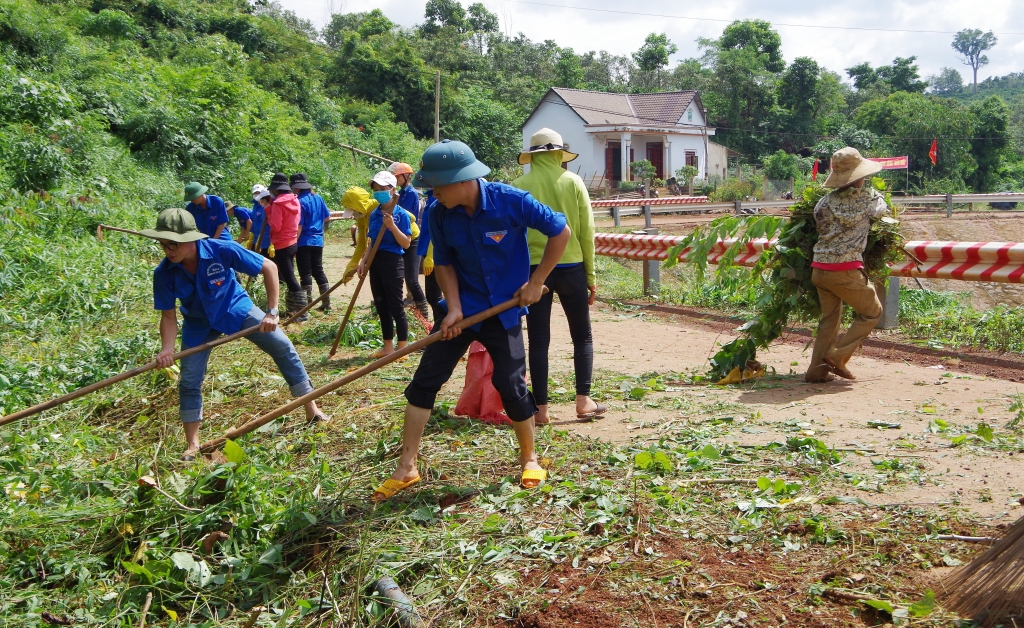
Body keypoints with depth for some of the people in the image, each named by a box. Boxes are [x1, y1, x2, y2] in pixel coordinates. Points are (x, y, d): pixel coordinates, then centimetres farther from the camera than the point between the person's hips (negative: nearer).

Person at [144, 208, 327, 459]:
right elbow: (168, 315, -13)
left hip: (236, 309, -1)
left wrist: (272, 313, -24)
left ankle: (312, 410, 14)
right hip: (199, 323, 1)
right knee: (189, 380, -5)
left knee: (284, 349, -2)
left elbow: (269, 267, -23)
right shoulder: (164, 273, -24)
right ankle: (192, 444, 12)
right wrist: (167, 348, -31)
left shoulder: (222, 250, -32)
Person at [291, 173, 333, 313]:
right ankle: (326, 302, 14)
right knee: (318, 271, 14)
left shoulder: (300, 202, -15)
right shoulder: (318, 198, 6)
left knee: (305, 273, -1)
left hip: (304, 242, -7)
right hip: (318, 240, 7)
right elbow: (327, 217, 16)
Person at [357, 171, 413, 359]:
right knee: (381, 305, 11)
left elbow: (406, 243, -15)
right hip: (375, 262, 7)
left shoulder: (401, 214, -10)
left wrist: (392, 226, -25)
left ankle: (402, 348, 7)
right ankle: (388, 346, 20)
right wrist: (363, 261, 4)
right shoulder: (374, 214, 9)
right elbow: (372, 242, 15)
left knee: (395, 306, -2)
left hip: (393, 262, -7)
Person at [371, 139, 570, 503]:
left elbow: (560, 232, -12)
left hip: (503, 310, -3)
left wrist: (536, 283, -11)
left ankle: (529, 459, 24)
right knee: (425, 380, -1)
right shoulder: (440, 214, -9)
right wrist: (454, 308, -10)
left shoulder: (510, 201, -20)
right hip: (462, 307, 3)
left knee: (511, 386, -3)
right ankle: (406, 468, 10)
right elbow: (443, 263, 3)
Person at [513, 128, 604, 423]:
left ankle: (541, 408, 7)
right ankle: (583, 401, 12)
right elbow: (586, 231, -1)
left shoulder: (519, 186, -3)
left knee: (538, 340, 6)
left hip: (533, 269, 0)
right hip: (571, 267, 0)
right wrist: (591, 276, 6)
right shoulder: (573, 182, -1)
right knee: (582, 336, 14)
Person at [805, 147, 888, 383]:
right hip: (846, 270, -5)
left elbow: (819, 227, 10)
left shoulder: (825, 201, 7)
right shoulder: (867, 197, -2)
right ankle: (838, 355, 4)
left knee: (829, 319, 17)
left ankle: (817, 369, 14)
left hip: (819, 269, 5)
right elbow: (882, 209, 18)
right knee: (871, 312, 13)